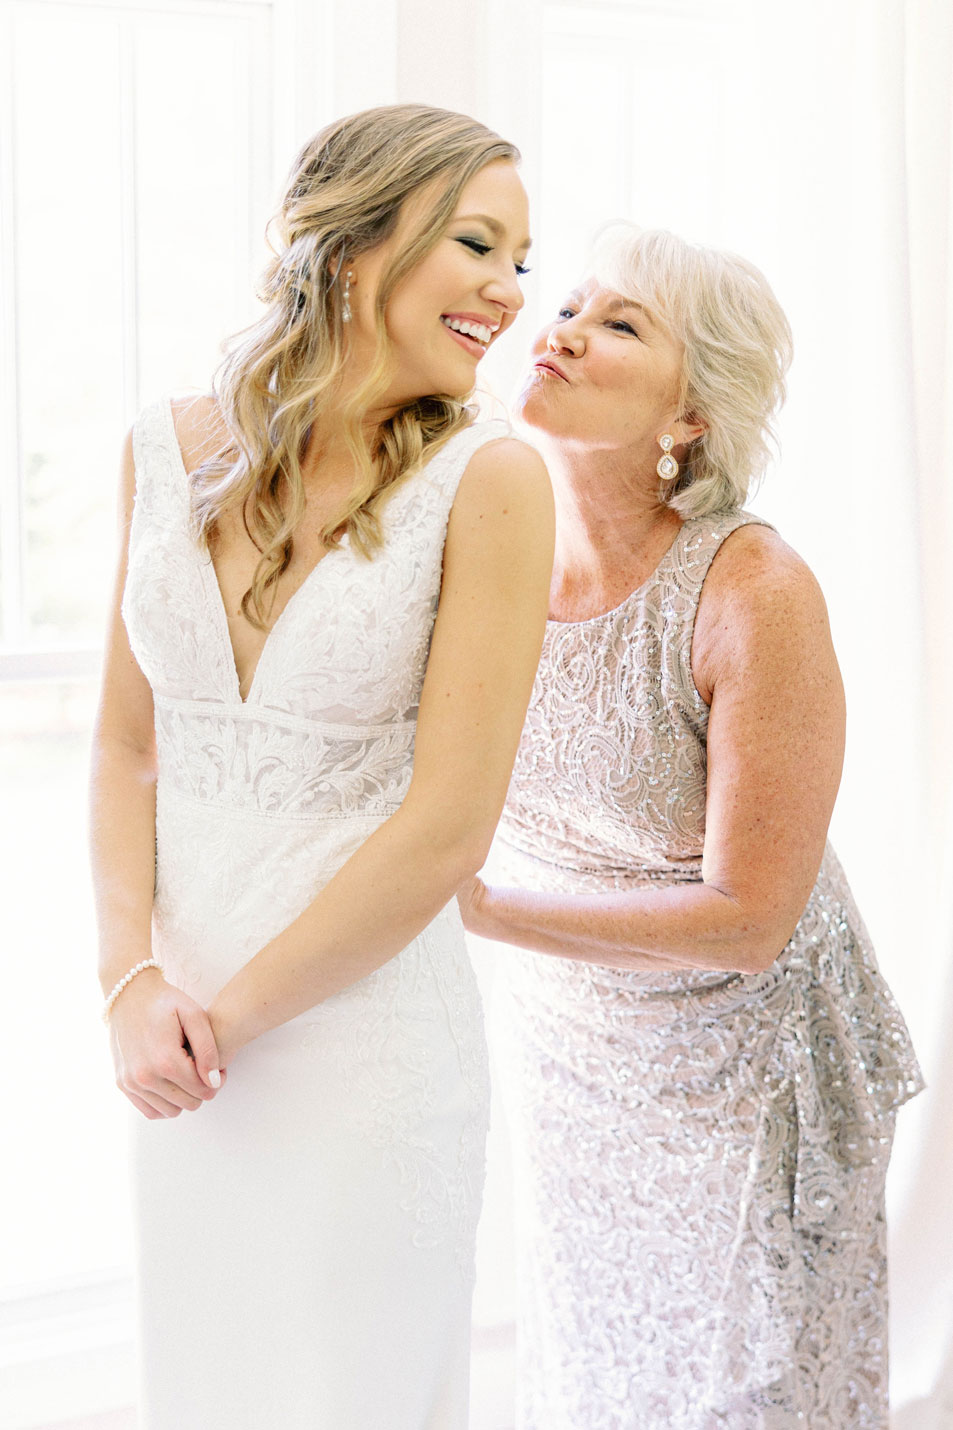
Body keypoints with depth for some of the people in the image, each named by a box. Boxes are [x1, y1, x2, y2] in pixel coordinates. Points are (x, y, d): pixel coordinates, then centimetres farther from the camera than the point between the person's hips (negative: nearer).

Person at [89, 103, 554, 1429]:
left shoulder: (488, 477, -12)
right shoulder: (169, 447, 0)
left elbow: (447, 829, -15)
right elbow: (127, 748, 5)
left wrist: (232, 1012, -9)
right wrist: (132, 984, -8)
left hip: (372, 1034, -4)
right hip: (183, 1037, 4)